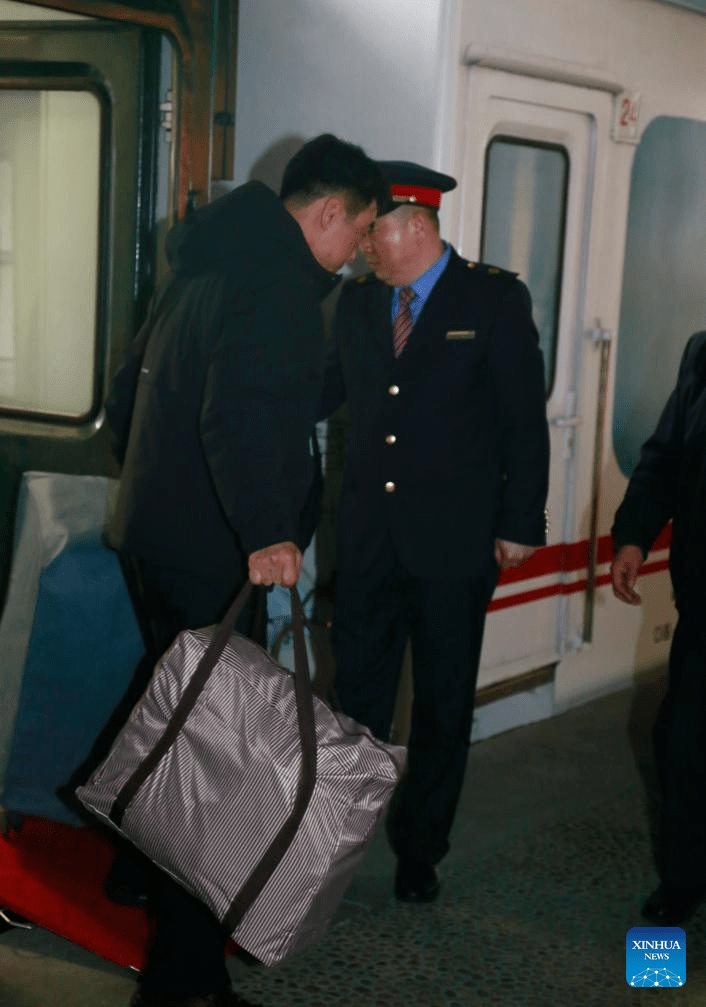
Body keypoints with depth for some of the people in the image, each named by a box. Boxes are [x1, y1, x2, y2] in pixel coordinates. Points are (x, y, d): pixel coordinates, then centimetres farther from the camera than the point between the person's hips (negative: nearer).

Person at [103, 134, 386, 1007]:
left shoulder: (202, 265, 16)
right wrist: (267, 532, -40)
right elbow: (239, 416, -32)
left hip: (152, 536, 10)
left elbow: (127, 399, 23)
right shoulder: (281, 282, -15)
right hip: (215, 558, -10)